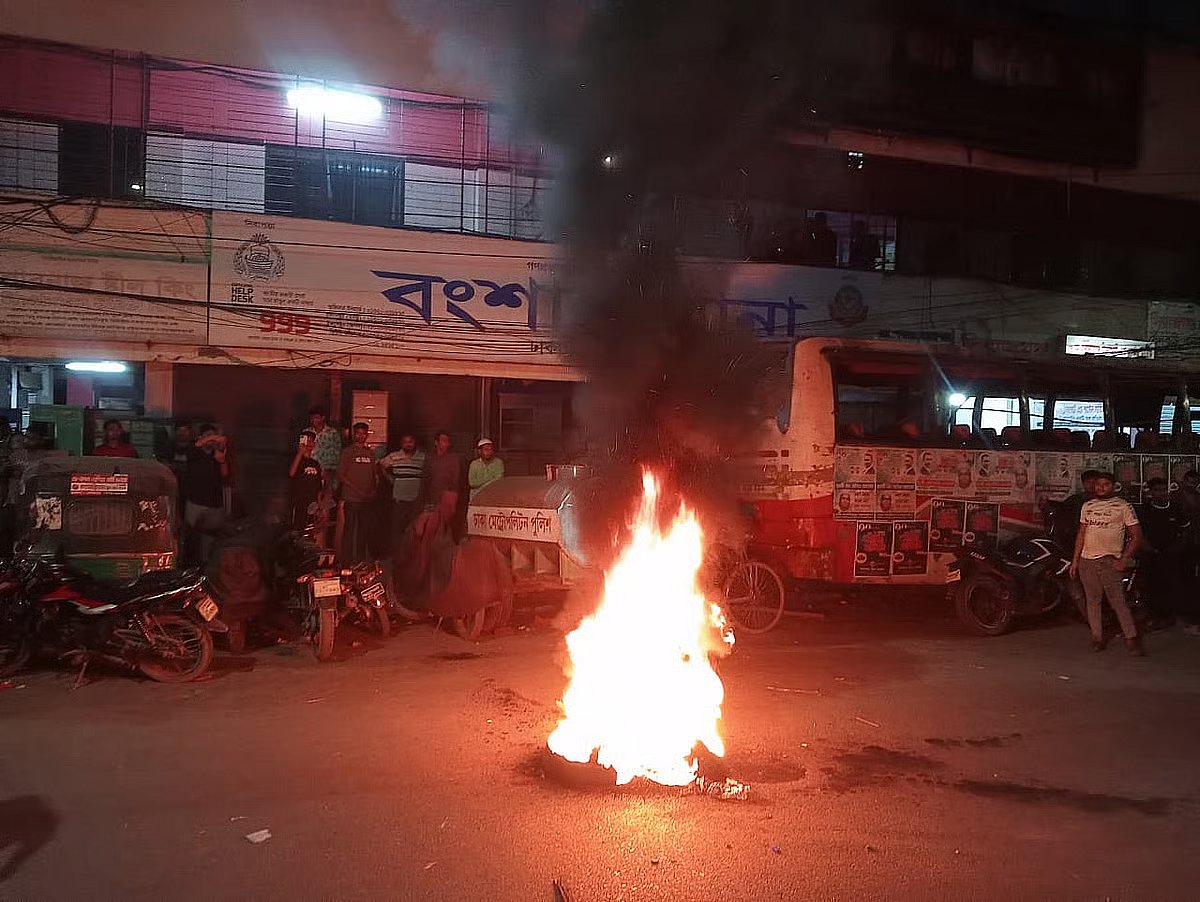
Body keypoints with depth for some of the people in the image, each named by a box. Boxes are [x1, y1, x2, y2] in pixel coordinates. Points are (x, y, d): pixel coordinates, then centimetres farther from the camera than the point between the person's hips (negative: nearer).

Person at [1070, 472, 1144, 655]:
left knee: (1118, 601, -8)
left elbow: (1136, 536, -2)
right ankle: (1097, 637, 13)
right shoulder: (1087, 506, 13)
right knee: (1092, 601, 7)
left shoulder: (1123, 506, -1)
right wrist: (1075, 560, 13)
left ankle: (1132, 638, -1)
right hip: (1086, 560, 5)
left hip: (1109, 561, -5)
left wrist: (1123, 560, -9)